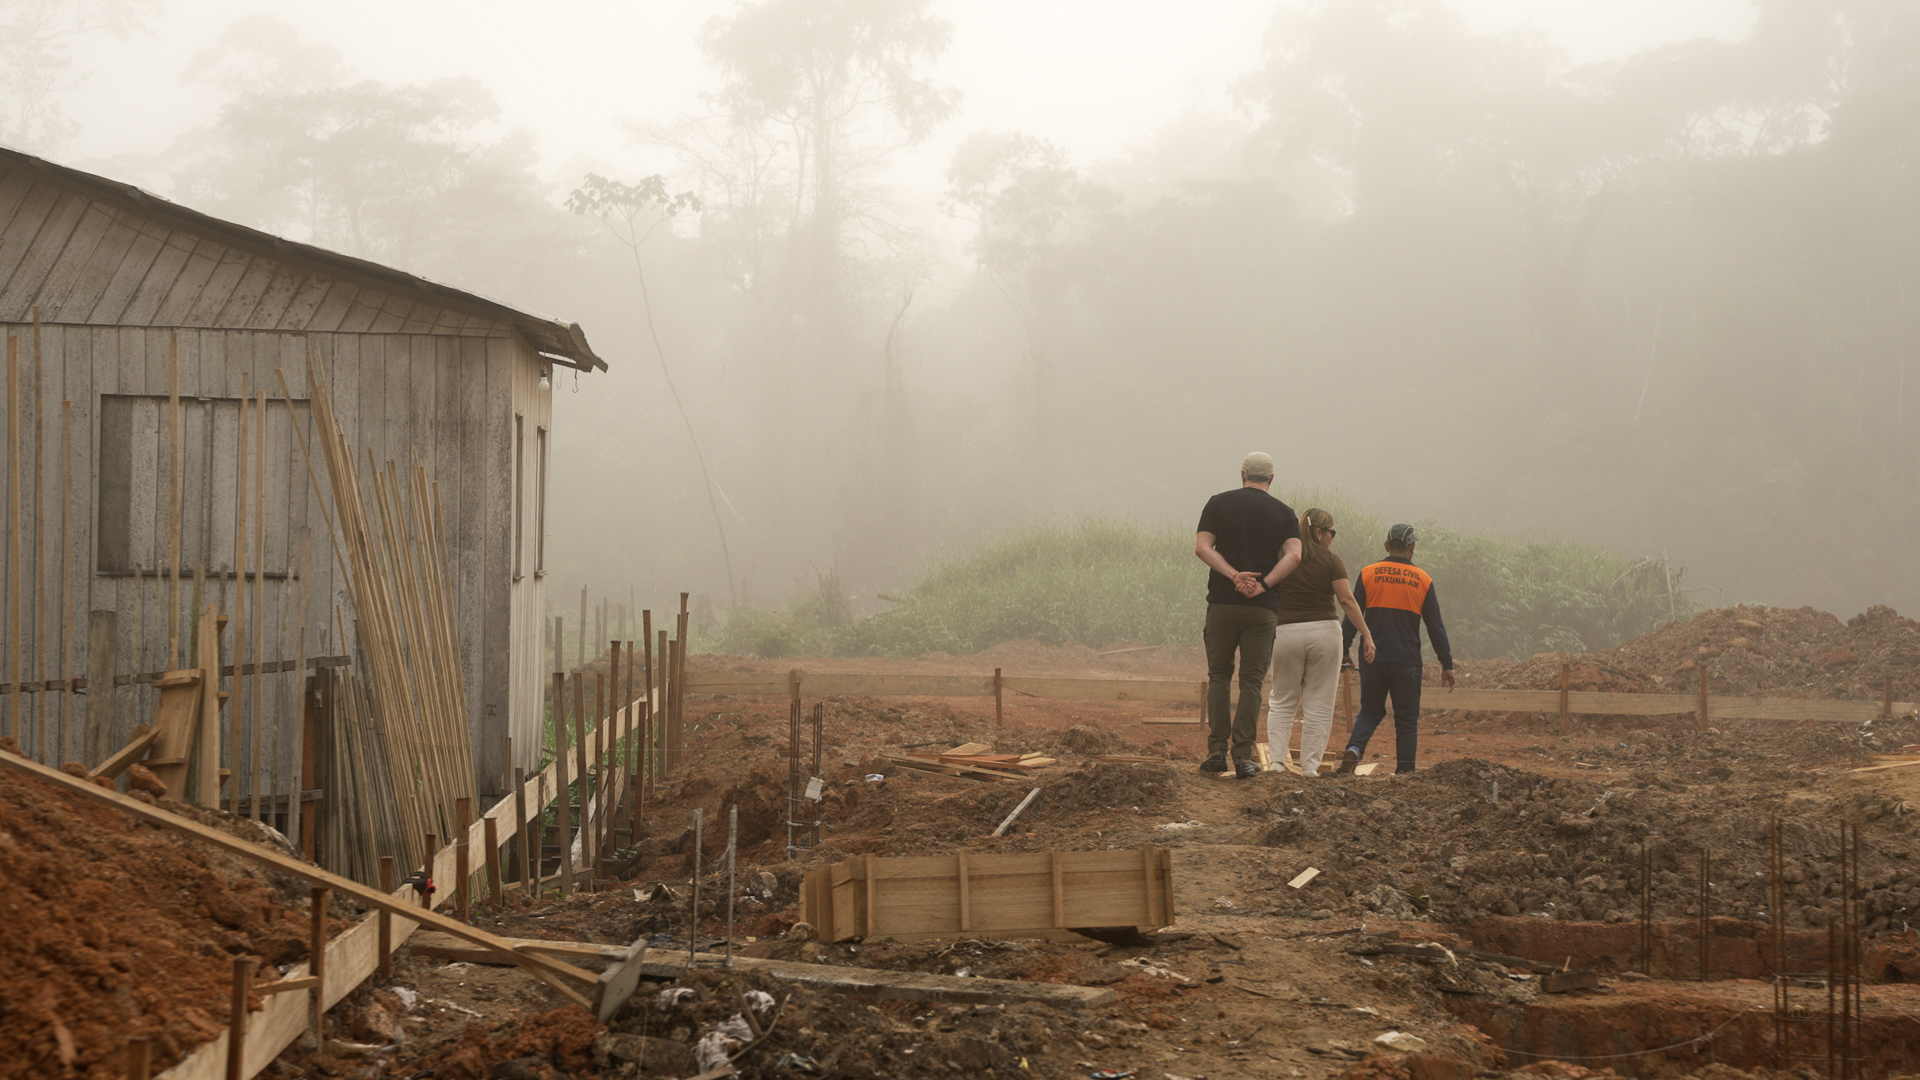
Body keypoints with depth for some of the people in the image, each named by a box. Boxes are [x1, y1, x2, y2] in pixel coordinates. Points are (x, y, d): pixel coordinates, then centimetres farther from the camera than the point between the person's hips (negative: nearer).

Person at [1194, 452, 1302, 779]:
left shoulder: (1219, 503, 6)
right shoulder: (1284, 512, 6)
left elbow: (1202, 547, -6)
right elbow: (1293, 556, -9)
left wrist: (1234, 575, -12)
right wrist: (1263, 584, -12)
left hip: (1222, 603, 0)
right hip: (1263, 608, 0)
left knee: (1219, 675, 11)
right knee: (1252, 681, 3)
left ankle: (1217, 752, 4)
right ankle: (1243, 756, -2)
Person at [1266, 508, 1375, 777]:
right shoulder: (1331, 561, -3)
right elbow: (1346, 599, -8)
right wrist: (1366, 634, -6)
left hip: (1286, 632, 2)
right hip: (1324, 631, -2)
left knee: (1282, 702, 11)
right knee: (1319, 704, 5)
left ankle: (1276, 761, -1)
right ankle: (1310, 766, 2)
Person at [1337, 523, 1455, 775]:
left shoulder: (1368, 573, 0)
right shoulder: (1423, 580, 1)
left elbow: (1351, 617, 0)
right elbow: (1436, 627, 3)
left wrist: (1342, 653, 8)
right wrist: (1447, 664, 9)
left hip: (1372, 660, 1)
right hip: (1407, 663, -1)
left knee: (1370, 711, 15)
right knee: (1407, 719, 9)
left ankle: (1354, 748, -11)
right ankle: (1405, 772, 6)